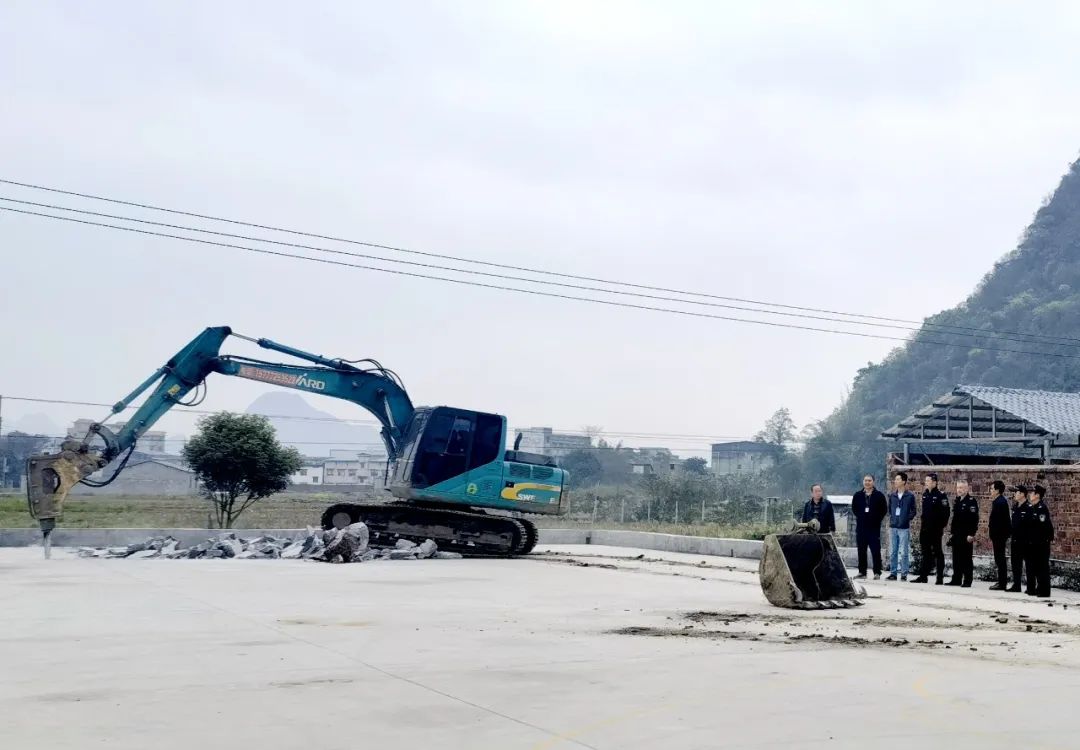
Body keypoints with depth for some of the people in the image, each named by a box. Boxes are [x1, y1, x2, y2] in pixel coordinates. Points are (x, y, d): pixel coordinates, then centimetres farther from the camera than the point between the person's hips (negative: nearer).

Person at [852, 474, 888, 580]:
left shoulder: (879, 495, 2)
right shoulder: (857, 495, 9)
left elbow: (884, 510, 5)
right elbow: (854, 508, 18)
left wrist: (877, 519, -1)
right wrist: (860, 517, 9)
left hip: (874, 527, -3)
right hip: (861, 527, 3)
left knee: (875, 550, -4)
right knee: (861, 551, 6)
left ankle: (877, 573, 0)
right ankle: (862, 572, 12)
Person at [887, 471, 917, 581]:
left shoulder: (910, 496, -2)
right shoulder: (892, 495, 9)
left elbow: (913, 511, 1)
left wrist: (906, 519, -9)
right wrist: (892, 518, 7)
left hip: (904, 528, -4)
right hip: (893, 527, 4)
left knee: (904, 553, -2)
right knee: (893, 552, 7)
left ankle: (904, 574, 4)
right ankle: (893, 573, 12)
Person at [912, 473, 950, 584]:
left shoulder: (941, 495, -10)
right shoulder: (925, 494, 11)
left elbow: (945, 512, -12)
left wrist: (943, 525, -14)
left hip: (936, 529, -7)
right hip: (925, 528, 7)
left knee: (938, 552, 1)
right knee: (926, 552, 9)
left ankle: (940, 578, 6)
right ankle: (923, 576, 12)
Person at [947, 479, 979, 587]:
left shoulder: (971, 501, -10)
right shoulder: (956, 501, 15)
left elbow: (974, 519, -15)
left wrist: (971, 534, -19)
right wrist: (952, 531, 18)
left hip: (966, 535, -7)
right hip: (956, 535, 7)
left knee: (966, 559, -2)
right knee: (956, 558, 9)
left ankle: (967, 581, 2)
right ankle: (956, 579, 16)